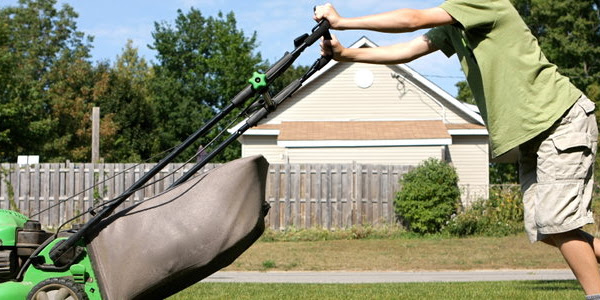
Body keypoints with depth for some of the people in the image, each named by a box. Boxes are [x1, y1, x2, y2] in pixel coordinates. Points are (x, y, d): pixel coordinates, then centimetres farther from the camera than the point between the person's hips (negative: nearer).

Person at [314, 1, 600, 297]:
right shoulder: (452, 27, 13)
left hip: (562, 119, -9)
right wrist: (345, 54, -2)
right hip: (532, 131, 9)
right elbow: (406, 51, 9)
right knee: (539, 228, 5)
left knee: (553, 220, -13)